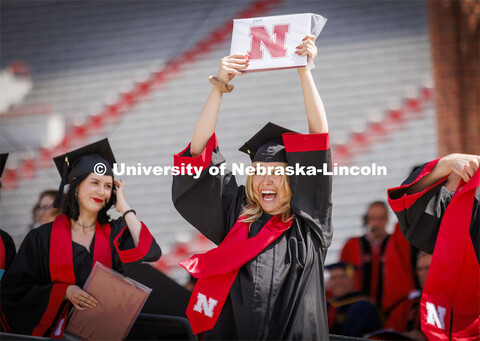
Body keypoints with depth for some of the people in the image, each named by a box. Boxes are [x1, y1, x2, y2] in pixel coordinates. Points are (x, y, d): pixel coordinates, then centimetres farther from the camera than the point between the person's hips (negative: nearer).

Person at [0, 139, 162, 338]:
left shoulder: (115, 233, 13)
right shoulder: (43, 238, 8)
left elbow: (150, 253, -6)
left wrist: (124, 208, 5)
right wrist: (65, 292, -9)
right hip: (57, 333, -1)